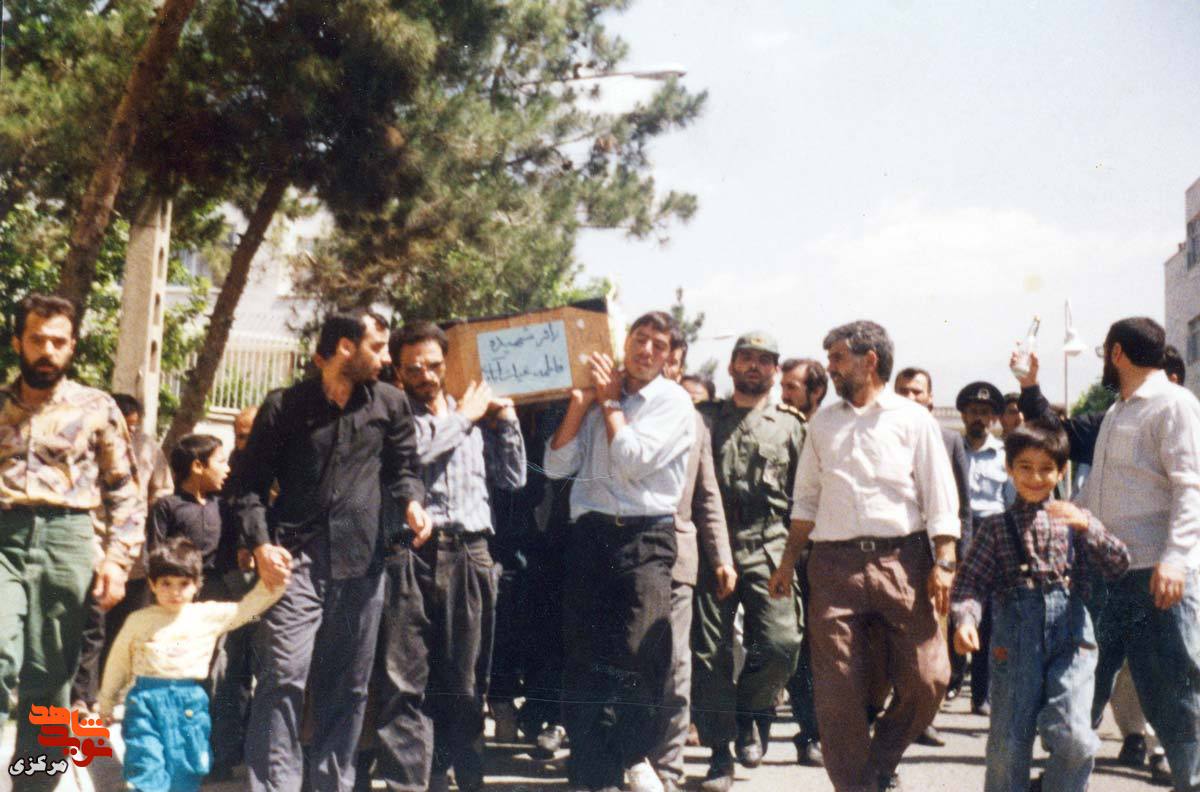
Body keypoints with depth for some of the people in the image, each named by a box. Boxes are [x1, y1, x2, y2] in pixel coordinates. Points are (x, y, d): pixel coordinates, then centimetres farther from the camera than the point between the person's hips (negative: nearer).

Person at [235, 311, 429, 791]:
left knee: (347, 685, 9)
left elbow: (402, 467, 17)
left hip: (361, 561, 4)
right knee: (284, 675, -14)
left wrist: (412, 503, -6)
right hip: (296, 557, -3)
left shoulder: (390, 404, 10)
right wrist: (260, 543, -10)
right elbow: (253, 481, 4)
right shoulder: (285, 406, 2)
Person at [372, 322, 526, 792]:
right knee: (404, 679, -6)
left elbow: (512, 478, 19)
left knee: (464, 681, 8)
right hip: (410, 554, -3)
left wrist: (505, 420, 12)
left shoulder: (477, 416, 19)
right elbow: (407, 455, -12)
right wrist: (461, 418, -1)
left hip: (469, 557, 4)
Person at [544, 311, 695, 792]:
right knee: (584, 658, 1)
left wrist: (610, 402, 0)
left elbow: (632, 461, -10)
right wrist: (579, 405, 0)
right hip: (590, 535, 3)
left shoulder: (674, 402, 3)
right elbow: (557, 466, 8)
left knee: (639, 654, -9)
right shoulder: (599, 396, 14)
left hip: (645, 539, -3)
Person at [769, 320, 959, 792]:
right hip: (834, 563, 2)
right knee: (837, 688, -2)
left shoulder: (913, 420, 6)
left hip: (902, 559, -2)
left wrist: (944, 562, -9)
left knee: (927, 678, -6)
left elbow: (940, 498, 1)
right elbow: (806, 499, 20)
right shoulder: (822, 422, 17)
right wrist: (788, 560, 13)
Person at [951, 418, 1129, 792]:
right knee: (1009, 742, 2)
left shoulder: (1073, 521, 12)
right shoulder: (995, 527, 10)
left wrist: (1086, 525, -15)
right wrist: (965, 618, -19)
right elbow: (970, 581, 1)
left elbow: (1119, 565, 1)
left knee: (1073, 738, -13)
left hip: (1071, 638, 0)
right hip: (1015, 642, 0)